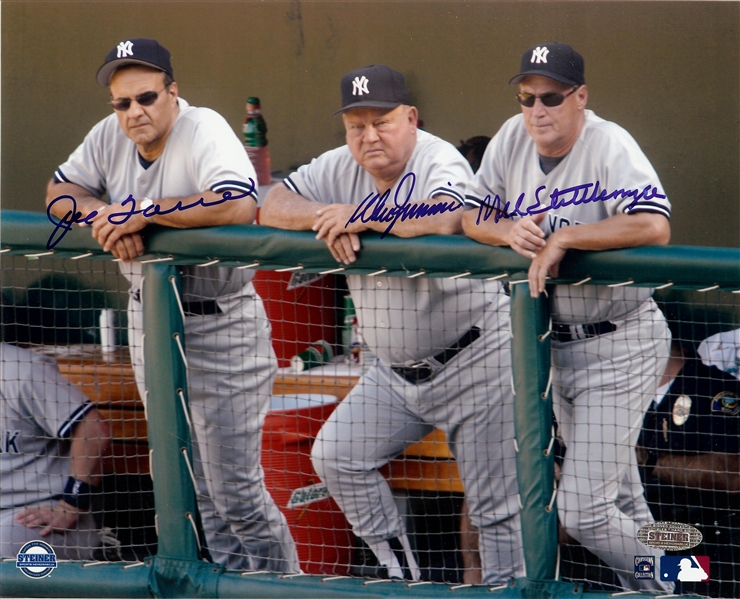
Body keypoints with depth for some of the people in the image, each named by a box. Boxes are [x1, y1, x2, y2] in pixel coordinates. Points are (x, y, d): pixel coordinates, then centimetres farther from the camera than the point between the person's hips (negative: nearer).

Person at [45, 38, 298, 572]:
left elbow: (239, 205, -36)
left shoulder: (205, 131, -20)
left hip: (219, 328, -7)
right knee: (186, 484, 14)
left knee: (236, 492, -8)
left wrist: (143, 211, -28)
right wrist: (105, 217, -14)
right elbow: (60, 191, 8)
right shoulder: (111, 136, 2)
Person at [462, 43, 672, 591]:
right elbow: (471, 217, 8)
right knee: (620, 501, 20)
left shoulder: (609, 145, -20)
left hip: (620, 345, -7)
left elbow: (654, 227, -35)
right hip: (559, 343, 7)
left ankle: (661, 587, 10)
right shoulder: (512, 140, 1)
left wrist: (561, 238, -29)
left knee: (583, 512, -11)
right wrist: (508, 231, -14)